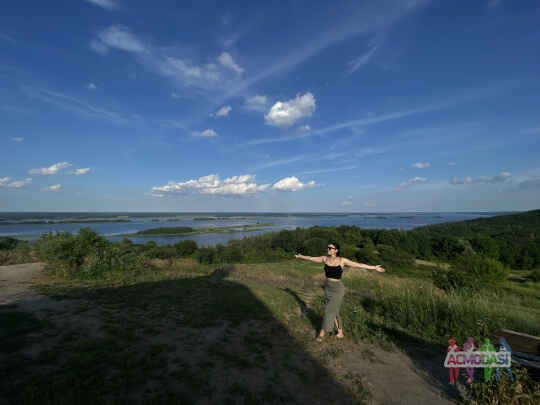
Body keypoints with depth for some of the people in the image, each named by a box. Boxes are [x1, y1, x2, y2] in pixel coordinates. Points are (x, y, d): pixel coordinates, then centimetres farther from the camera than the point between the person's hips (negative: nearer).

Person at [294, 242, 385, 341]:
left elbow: (359, 265, -15)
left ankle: (322, 333, 12)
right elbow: (311, 258, 9)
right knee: (334, 311, 14)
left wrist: (374, 268, -17)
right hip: (328, 288, 5)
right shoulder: (325, 258, -4)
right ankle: (340, 333, 33)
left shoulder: (342, 260, -15)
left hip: (338, 289, -5)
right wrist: (300, 256, 20)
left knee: (329, 311, -4)